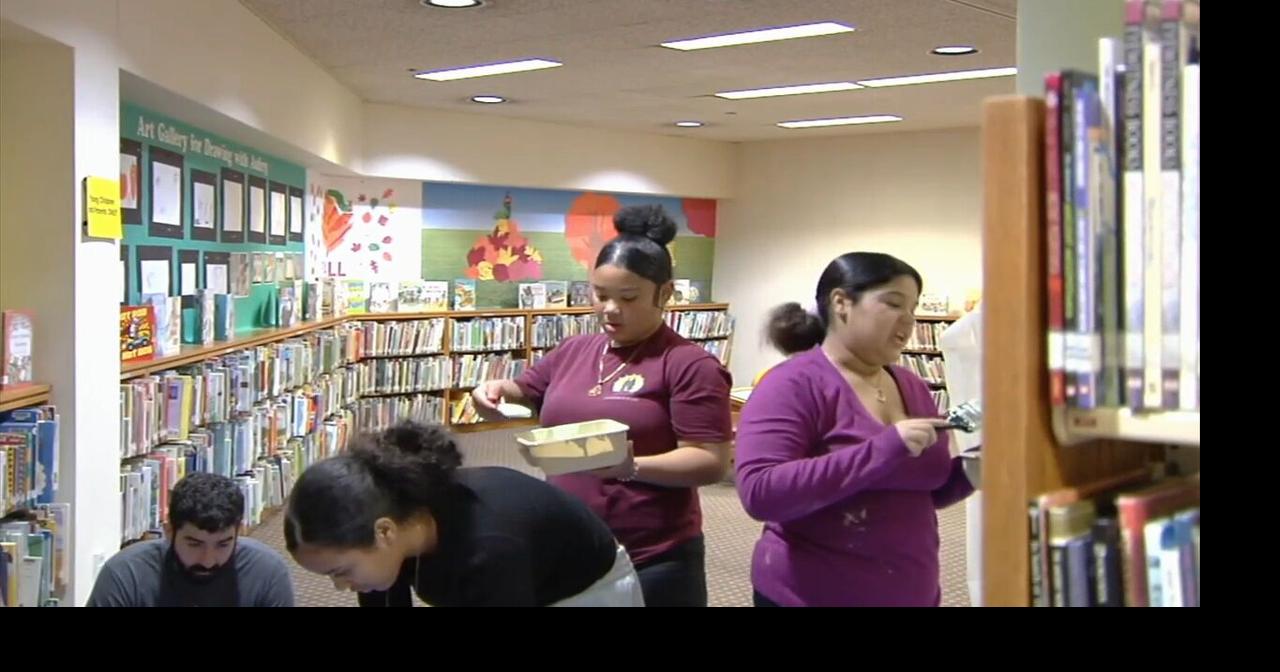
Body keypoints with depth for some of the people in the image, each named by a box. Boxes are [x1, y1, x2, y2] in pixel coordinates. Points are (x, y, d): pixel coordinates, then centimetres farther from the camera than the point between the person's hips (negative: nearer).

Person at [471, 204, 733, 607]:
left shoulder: (689, 365, -10)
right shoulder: (573, 351, 8)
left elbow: (711, 463, -15)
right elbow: (525, 394, 22)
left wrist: (629, 467, -29)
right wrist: (497, 390, -1)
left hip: (653, 562, -5)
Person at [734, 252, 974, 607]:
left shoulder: (913, 388, 4)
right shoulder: (794, 384, -15)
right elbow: (759, 493, -26)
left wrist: (973, 468, -6)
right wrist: (881, 450, -29)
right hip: (810, 597, -6)